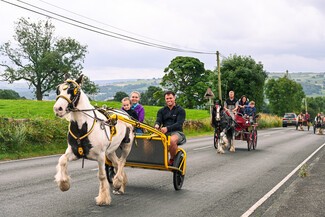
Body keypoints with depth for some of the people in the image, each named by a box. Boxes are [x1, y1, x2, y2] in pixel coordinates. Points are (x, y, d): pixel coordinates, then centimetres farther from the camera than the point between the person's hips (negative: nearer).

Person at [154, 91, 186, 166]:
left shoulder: (180, 110, 4)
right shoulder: (161, 111, 19)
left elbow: (179, 124, -11)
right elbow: (158, 120, 4)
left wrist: (167, 128, -29)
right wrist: (157, 125, -24)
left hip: (177, 132, -4)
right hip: (164, 132, 4)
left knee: (172, 140, -40)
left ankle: (172, 160, -14)